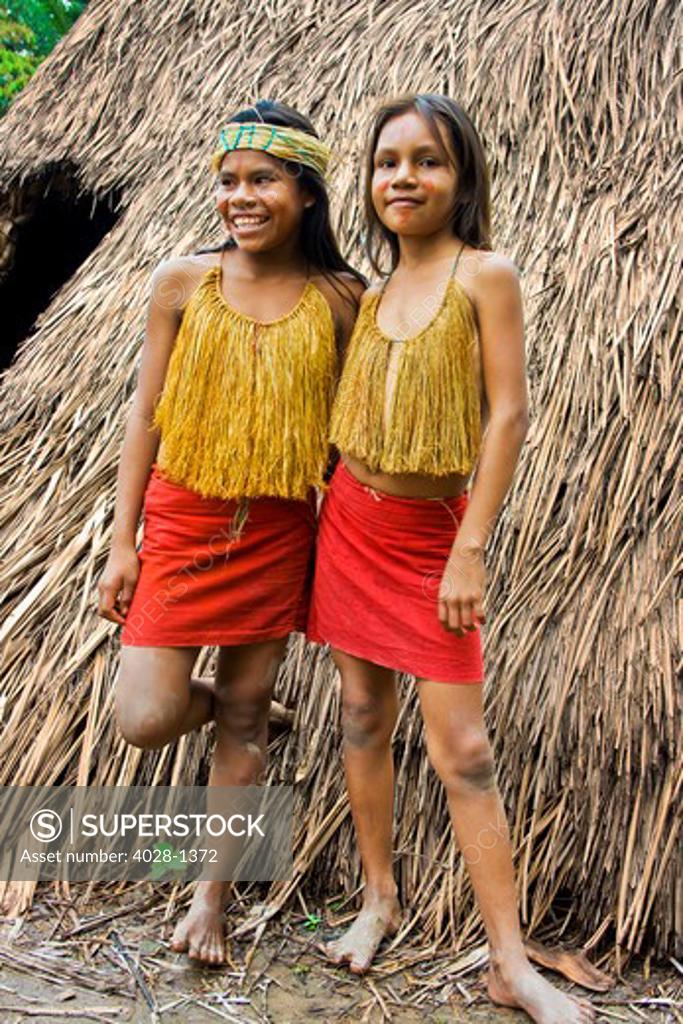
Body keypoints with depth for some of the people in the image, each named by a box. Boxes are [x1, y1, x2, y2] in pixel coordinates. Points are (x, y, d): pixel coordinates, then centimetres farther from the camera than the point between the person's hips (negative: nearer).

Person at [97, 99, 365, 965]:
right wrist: (122, 543, -2)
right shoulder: (182, 282, -2)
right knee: (146, 721, -4)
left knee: (244, 717, 10)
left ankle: (211, 894, 30)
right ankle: (221, 700, 33)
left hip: (277, 533, 0)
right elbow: (144, 415, 1)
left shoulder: (339, 297, -2)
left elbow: (346, 429, 4)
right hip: (183, 523, 0)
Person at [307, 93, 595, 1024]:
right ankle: (379, 899, 30)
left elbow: (508, 414, -12)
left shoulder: (485, 274, -7)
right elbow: (351, 420, 13)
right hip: (352, 522, 6)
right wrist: (329, 516, 11)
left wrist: (470, 551, -16)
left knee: (462, 749, -4)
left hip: (433, 531, -5)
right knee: (364, 717, 12)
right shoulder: (374, 292, 9)